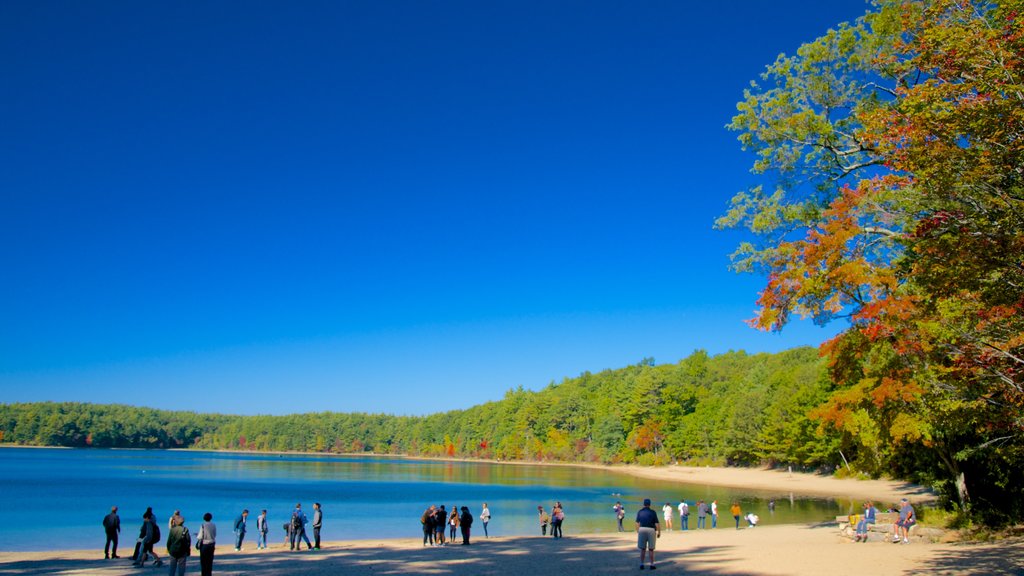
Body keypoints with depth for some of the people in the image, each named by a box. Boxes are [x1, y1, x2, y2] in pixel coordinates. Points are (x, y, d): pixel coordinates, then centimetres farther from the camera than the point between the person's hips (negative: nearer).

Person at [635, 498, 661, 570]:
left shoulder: (640, 512, 5)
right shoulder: (652, 512, -5)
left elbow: (637, 523, 8)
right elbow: (657, 523, -7)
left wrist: (638, 532, 16)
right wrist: (659, 532, 3)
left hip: (642, 530, 2)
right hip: (651, 530, -2)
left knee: (642, 548, 9)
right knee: (651, 549, 7)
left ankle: (641, 564, 7)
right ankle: (652, 565, 10)